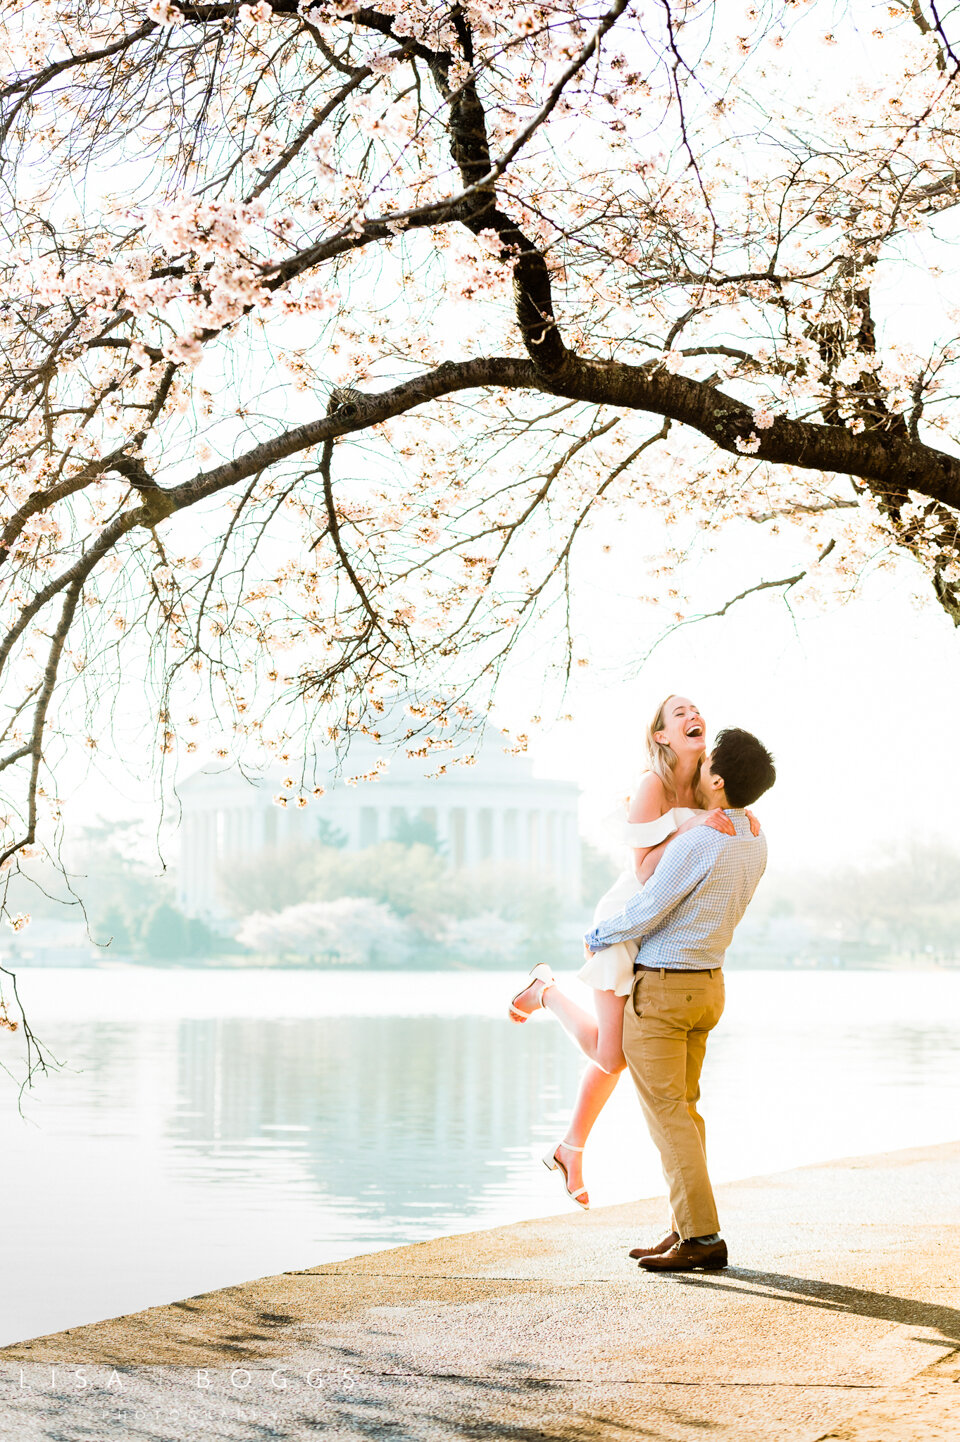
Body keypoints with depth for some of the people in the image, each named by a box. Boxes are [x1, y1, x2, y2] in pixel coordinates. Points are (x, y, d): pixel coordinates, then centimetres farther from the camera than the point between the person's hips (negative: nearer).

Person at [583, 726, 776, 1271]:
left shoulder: (697, 844, -25)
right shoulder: (756, 843, 3)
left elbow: (644, 915, -18)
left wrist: (597, 938, 2)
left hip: (660, 988, -9)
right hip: (707, 985, 9)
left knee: (666, 1113, -6)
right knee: (684, 1108, 15)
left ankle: (702, 1236, -9)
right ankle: (688, 1229, 15)